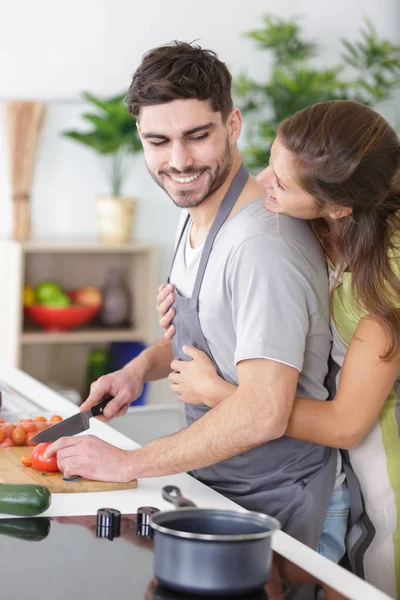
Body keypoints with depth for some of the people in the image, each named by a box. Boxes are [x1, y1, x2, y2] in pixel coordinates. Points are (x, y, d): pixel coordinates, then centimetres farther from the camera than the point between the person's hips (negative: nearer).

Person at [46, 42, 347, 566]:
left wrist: (129, 463, -23)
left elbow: (263, 413, -30)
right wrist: (143, 366, 2)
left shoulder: (262, 244, -25)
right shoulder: (196, 219, 7)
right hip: (214, 485, 8)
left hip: (274, 507, -8)